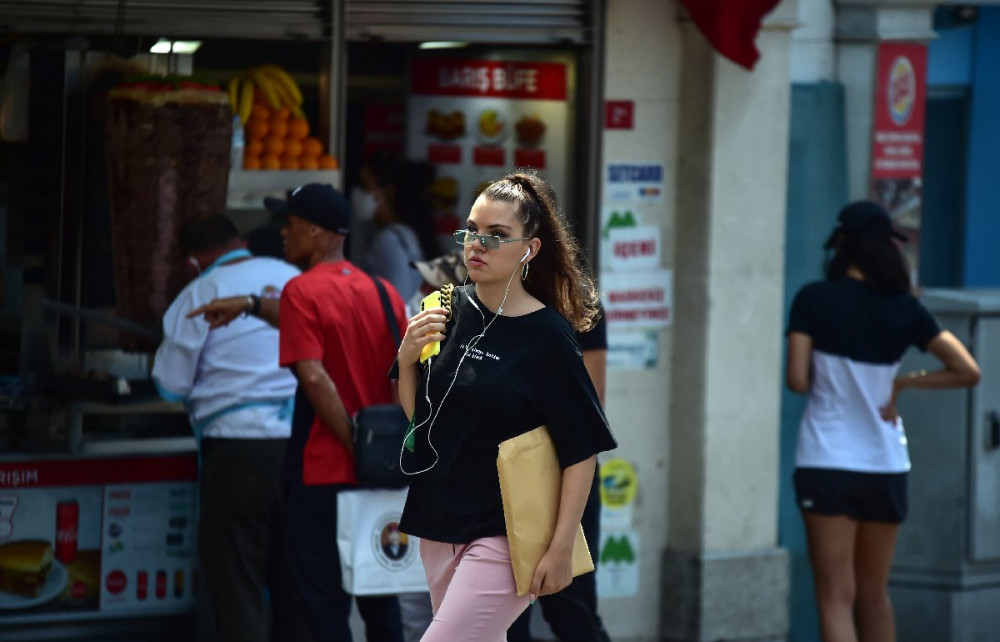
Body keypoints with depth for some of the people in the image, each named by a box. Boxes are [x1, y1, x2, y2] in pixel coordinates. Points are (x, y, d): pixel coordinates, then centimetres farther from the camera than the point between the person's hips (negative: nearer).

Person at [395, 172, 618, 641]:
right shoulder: (452, 308, 3)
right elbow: (417, 415, 13)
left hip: (502, 536, -6)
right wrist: (407, 358, -6)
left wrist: (561, 549, -14)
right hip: (439, 523, 6)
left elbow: (581, 453, -12)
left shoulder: (548, 337, -13)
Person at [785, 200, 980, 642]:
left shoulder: (814, 300, -7)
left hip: (827, 462, -3)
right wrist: (904, 383, 5)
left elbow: (797, 380, -12)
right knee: (874, 595, 18)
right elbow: (967, 371, -3)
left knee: (836, 597, -3)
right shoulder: (904, 310, 1)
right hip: (887, 465, 3)